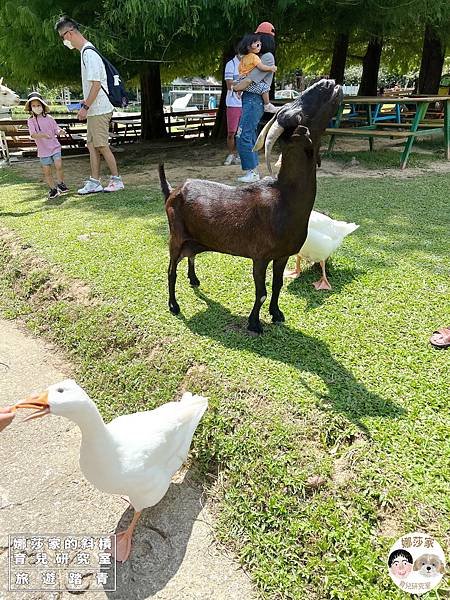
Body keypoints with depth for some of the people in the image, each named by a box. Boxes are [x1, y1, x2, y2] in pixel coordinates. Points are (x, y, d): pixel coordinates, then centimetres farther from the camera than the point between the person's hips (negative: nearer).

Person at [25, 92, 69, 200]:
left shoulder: (49, 118, 2)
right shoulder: (31, 121, -3)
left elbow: (56, 129, 3)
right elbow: (33, 134, -17)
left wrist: (61, 131, -21)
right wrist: (42, 135, -36)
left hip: (55, 147, 0)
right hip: (43, 150, 0)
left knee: (58, 166, -15)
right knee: (47, 172, 3)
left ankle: (60, 184, 5)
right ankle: (53, 189, 17)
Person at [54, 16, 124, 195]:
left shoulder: (89, 53, -14)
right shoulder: (86, 51, 17)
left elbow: (96, 84, -20)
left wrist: (85, 107, -18)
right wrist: (86, 102, 17)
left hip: (99, 109, -10)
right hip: (94, 109, 10)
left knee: (102, 145, -5)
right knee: (91, 145, 8)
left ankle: (116, 180, 4)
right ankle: (94, 183, 11)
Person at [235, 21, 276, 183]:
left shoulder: (267, 58, -9)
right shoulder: (260, 56, 21)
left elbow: (250, 79, -15)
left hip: (254, 100, -10)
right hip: (249, 99, 10)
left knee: (243, 136, -15)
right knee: (250, 136, 11)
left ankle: (252, 172, -12)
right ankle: (254, 170, 16)